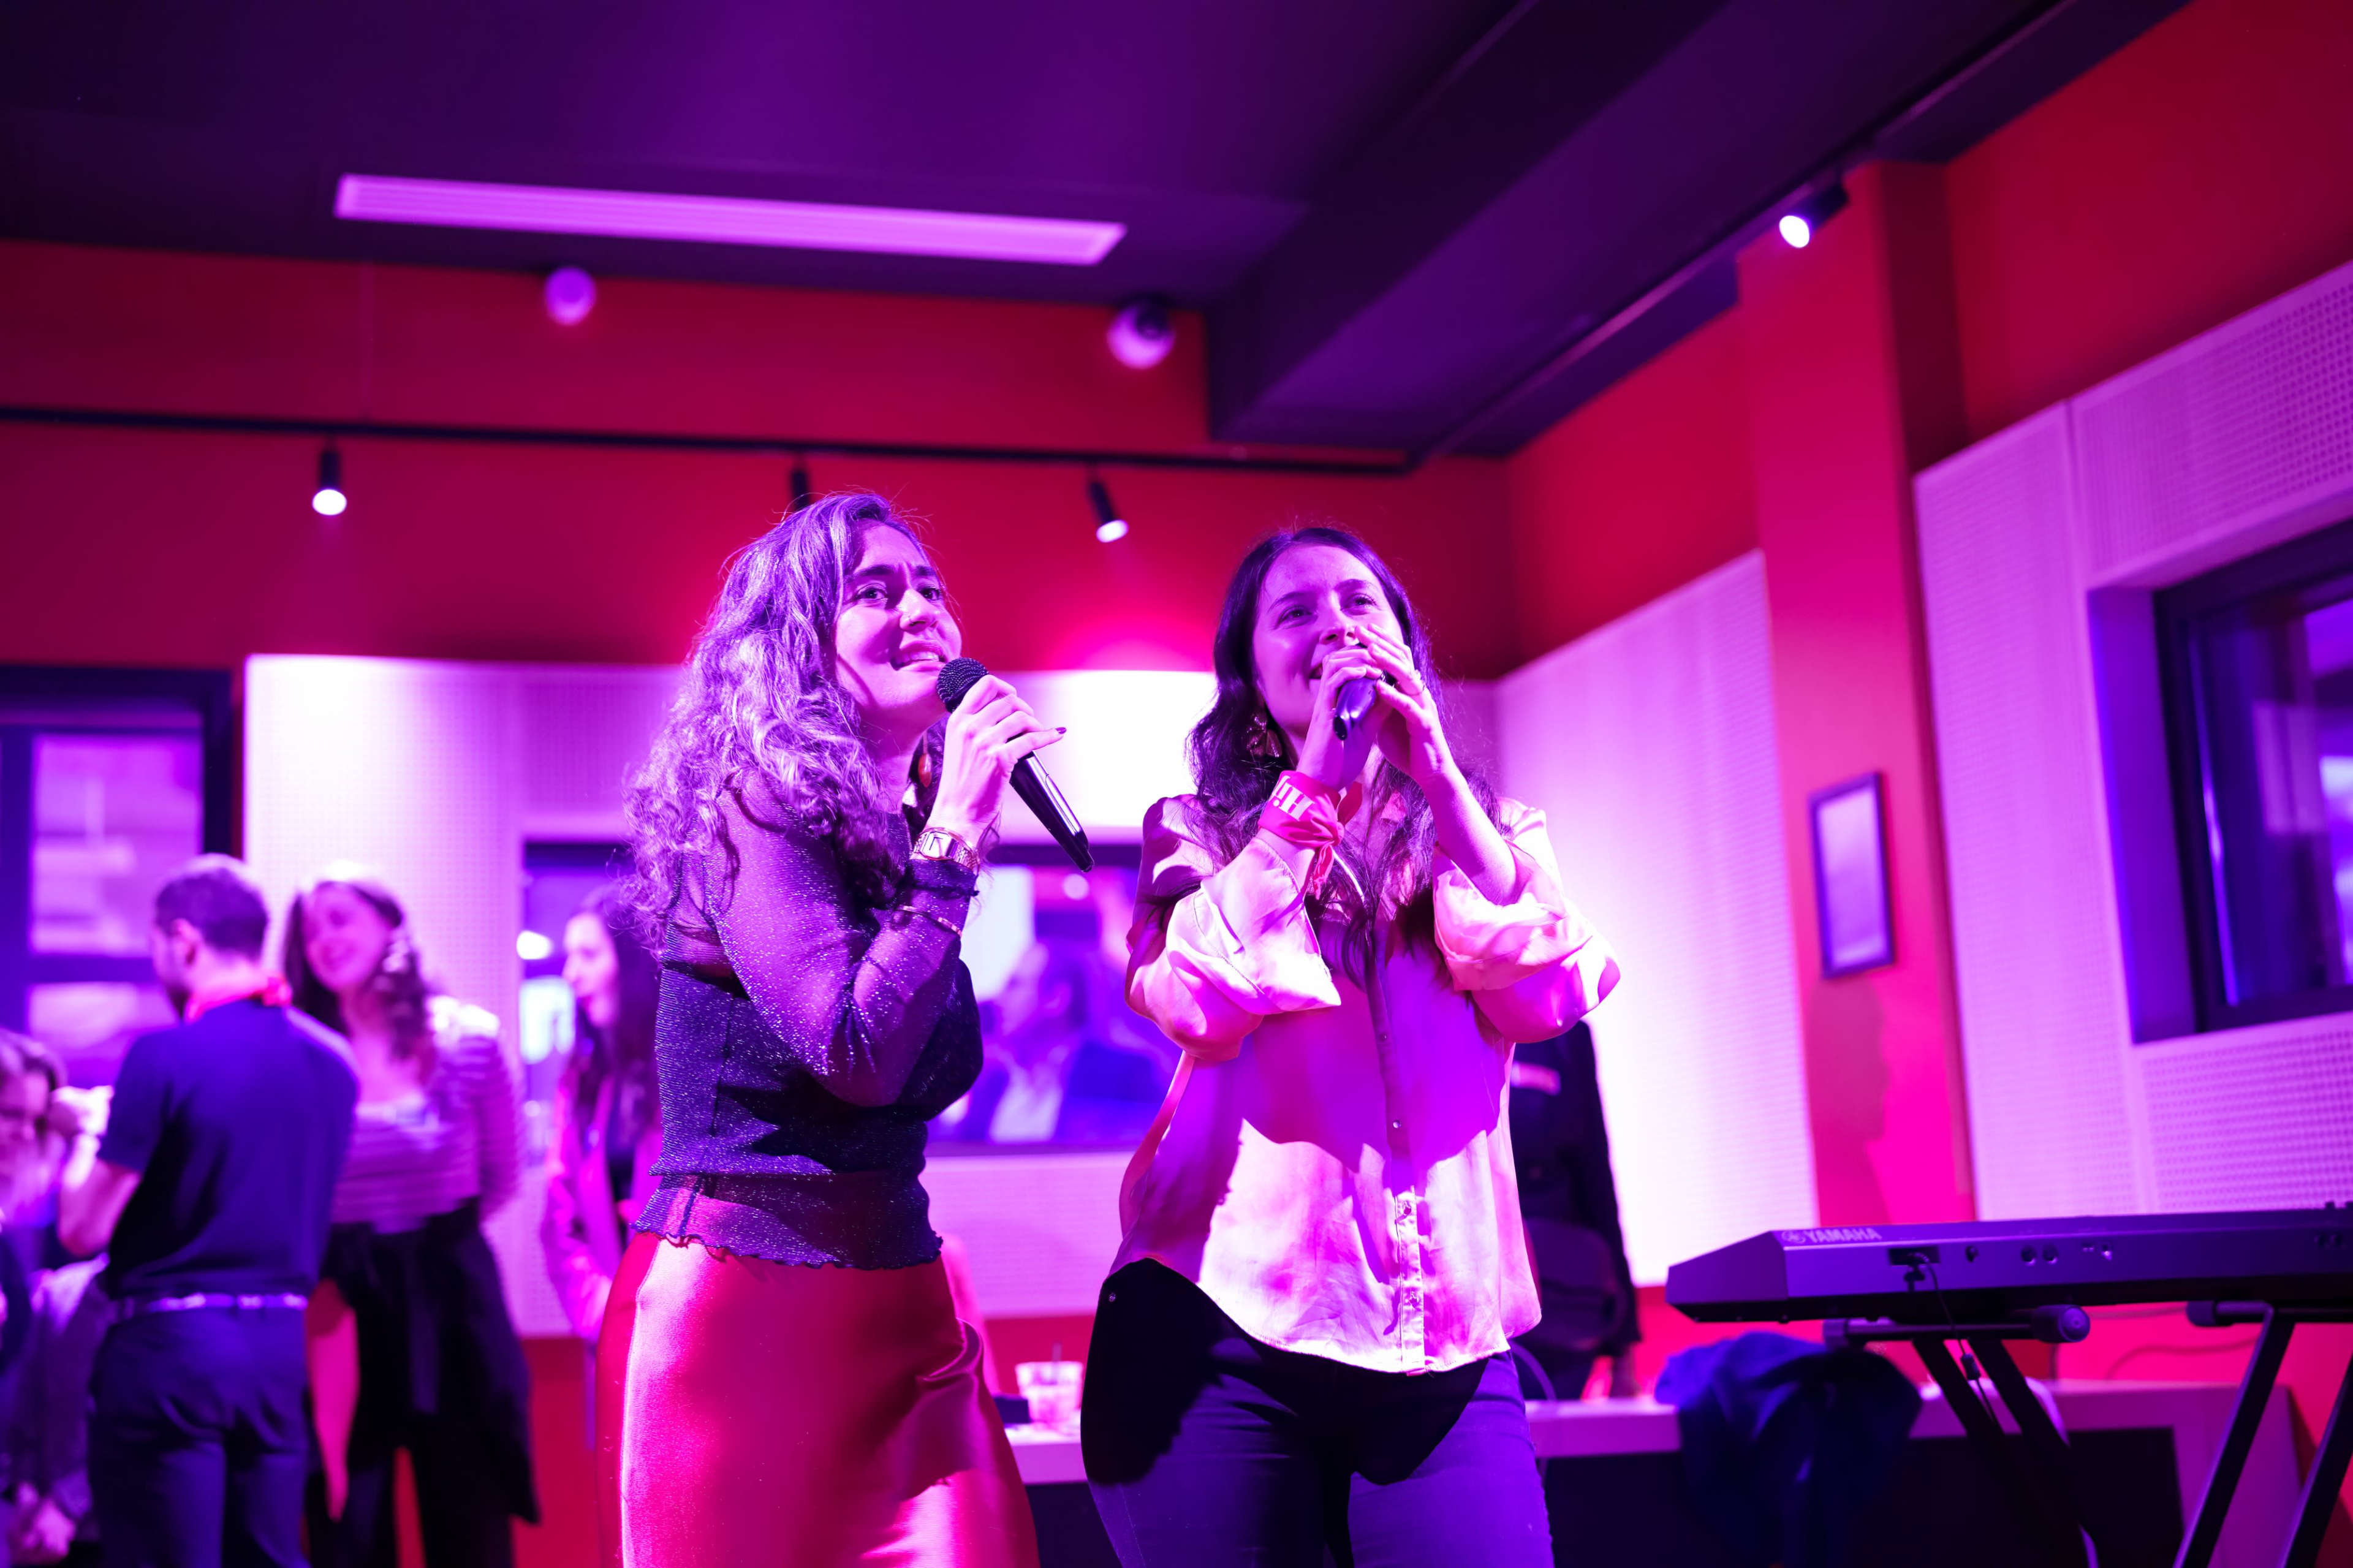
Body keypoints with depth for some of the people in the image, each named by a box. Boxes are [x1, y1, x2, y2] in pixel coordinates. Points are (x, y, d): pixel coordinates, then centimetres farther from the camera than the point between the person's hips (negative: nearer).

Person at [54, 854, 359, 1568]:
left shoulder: (165, 1055, -13)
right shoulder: (331, 1060, 4)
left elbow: (83, 1230, -10)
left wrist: (90, 1136, 9)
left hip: (169, 1346, -5)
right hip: (279, 1344, 6)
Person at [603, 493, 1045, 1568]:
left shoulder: (897, 829, 12)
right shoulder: (754, 804, -11)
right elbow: (858, 1057, -22)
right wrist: (953, 839, -17)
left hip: (897, 1310, 7)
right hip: (738, 1310, -7)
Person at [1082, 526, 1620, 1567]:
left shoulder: (1494, 830, 13)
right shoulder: (1199, 834, 7)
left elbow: (1550, 996, -6)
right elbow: (1195, 1003, -12)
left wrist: (1434, 774, -10)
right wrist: (1317, 782, -12)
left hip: (1445, 1345, 2)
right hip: (1219, 1322, -1)